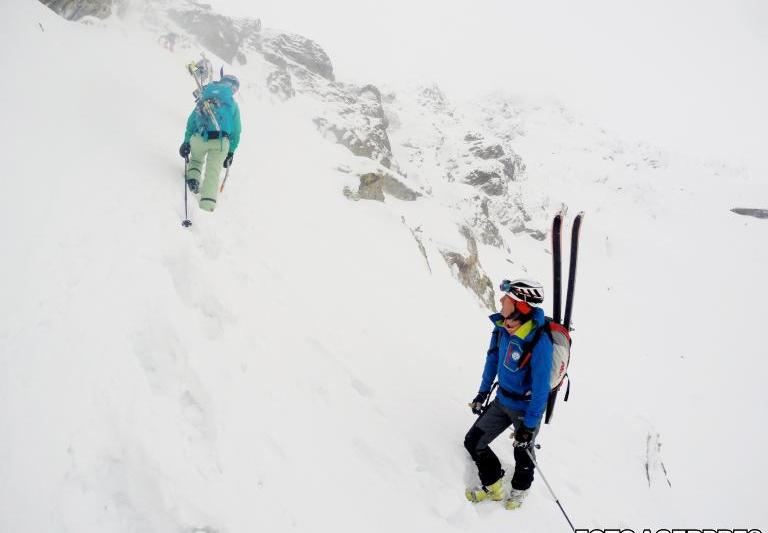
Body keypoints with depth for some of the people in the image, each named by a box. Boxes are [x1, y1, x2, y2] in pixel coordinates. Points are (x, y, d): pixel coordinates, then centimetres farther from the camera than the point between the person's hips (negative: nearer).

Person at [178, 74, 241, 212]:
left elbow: (191, 120, 17)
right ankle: (208, 203, -12)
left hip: (198, 138, 2)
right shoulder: (233, 104, 13)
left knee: (196, 160, 32)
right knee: (213, 172, 2)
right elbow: (236, 131, 11)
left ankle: (192, 178, 6)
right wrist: (231, 151, 16)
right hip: (220, 142, -2)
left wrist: (186, 141, 20)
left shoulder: (204, 98, 18)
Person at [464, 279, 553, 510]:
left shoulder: (539, 342, -33)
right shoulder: (501, 327, -13)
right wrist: (483, 393, 12)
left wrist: (529, 425, -20)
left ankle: (519, 489, 49)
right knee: (473, 442, 9)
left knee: (522, 454, 17)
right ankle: (492, 486, 33)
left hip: (526, 409, -6)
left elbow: (541, 388, -26)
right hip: (502, 401, 6)